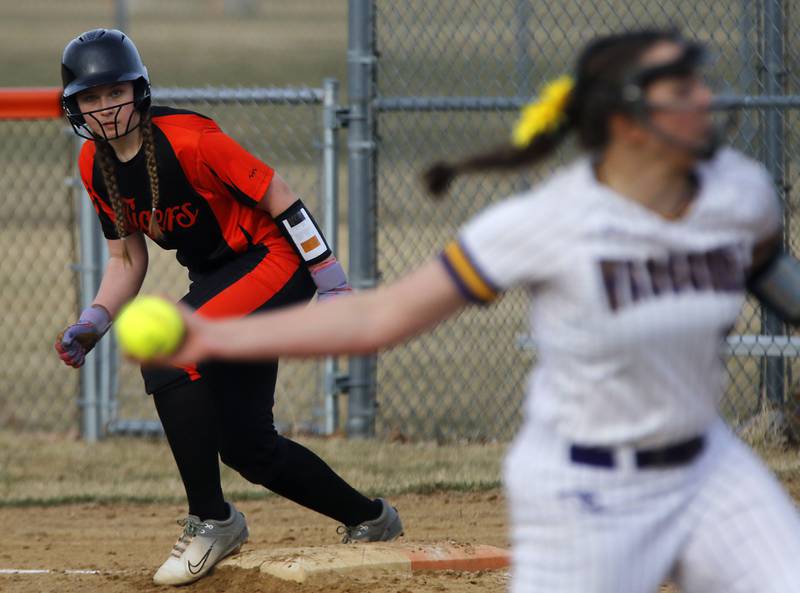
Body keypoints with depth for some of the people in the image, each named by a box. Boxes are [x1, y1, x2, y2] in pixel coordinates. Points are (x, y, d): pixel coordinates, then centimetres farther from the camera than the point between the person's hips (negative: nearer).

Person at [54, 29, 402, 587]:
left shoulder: (188, 141, -24)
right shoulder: (95, 165, -2)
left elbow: (280, 198, -19)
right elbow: (127, 260, 9)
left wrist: (335, 288, -19)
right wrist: (91, 324, -7)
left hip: (273, 259, -8)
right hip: (217, 281, 8)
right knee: (244, 444, 5)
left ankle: (212, 520, -17)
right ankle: (370, 520, 26)